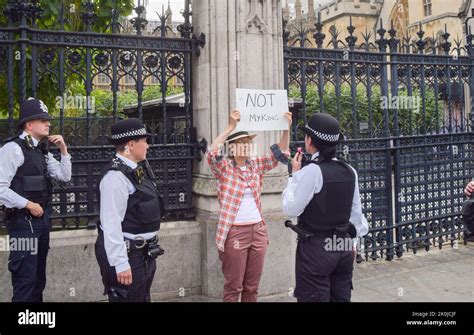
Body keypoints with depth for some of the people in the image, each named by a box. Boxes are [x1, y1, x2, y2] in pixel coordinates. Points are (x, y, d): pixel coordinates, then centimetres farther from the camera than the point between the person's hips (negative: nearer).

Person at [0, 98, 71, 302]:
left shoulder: (42, 151, 12)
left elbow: (65, 176, 13)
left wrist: (63, 149, 4)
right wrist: (28, 205, -16)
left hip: (42, 218, 8)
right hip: (23, 221, -8)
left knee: (38, 277, 19)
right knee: (25, 278, -2)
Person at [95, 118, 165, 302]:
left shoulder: (139, 169, 8)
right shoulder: (116, 175, -20)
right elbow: (111, 224, -24)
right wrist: (120, 264, -25)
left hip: (145, 252, 9)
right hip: (128, 254, -9)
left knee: (143, 298, 21)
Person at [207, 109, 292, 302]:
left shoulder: (256, 165, 7)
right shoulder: (224, 167, -6)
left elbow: (280, 153, 5)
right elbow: (212, 153, -25)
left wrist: (286, 128, -10)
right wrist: (231, 127, -28)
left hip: (258, 230, 5)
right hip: (234, 232, -5)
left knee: (252, 286, 14)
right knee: (234, 286, 5)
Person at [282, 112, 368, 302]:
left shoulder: (311, 171, -17)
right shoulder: (349, 171, 3)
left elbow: (291, 209, -11)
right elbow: (356, 211, 10)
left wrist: (295, 174, -3)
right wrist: (352, 241, 22)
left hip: (315, 248, -6)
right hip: (343, 247, 7)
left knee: (313, 297, 4)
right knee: (341, 298, 16)